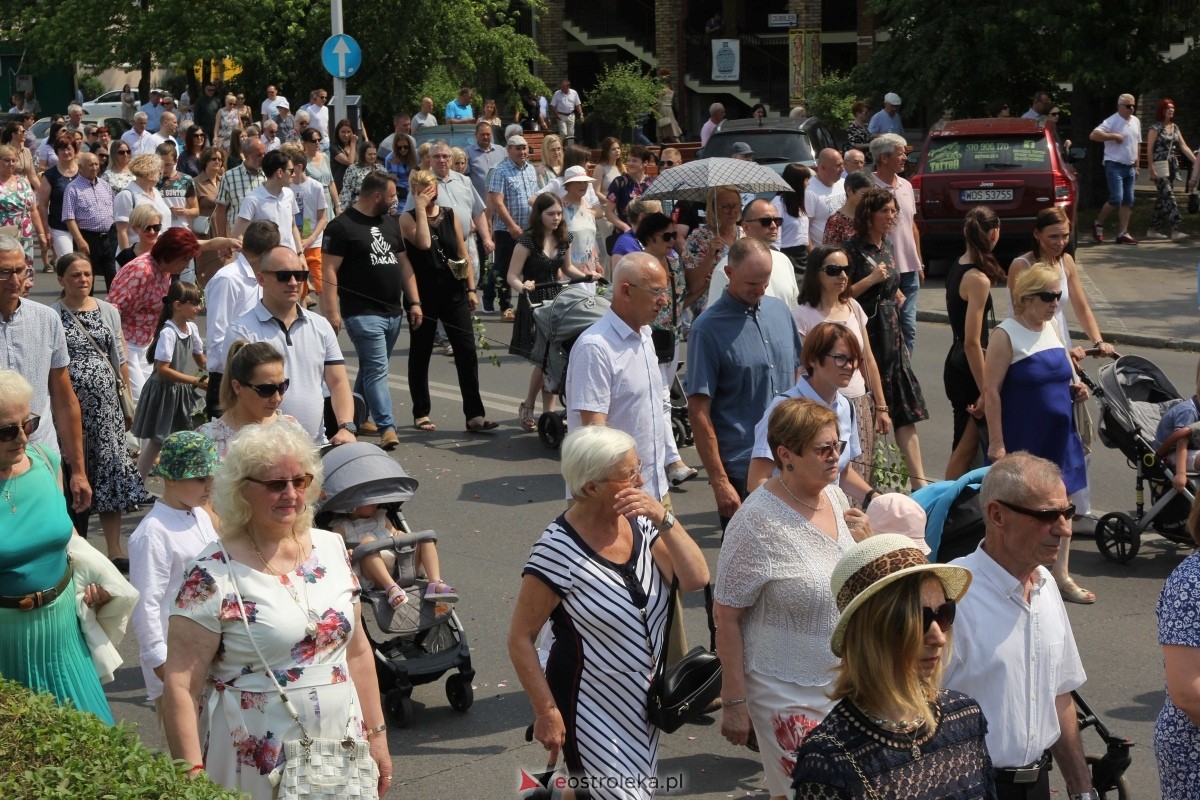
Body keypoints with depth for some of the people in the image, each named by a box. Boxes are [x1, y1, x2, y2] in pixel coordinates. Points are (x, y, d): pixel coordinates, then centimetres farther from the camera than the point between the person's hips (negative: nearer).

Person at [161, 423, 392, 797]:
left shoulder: (331, 548, 4)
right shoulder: (212, 576, -13)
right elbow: (180, 686, -14)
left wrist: (376, 735, 11)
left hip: (341, 749, 5)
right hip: (257, 763, -5)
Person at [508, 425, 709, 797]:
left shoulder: (640, 524, -5)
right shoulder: (558, 549, -22)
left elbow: (696, 579, -13)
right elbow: (521, 639, -16)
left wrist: (664, 519, -23)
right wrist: (547, 711, -17)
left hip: (644, 698, 7)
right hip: (593, 707, -6)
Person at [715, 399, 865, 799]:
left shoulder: (835, 496, 2)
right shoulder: (757, 521, -19)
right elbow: (726, 616, -15)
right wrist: (734, 702, -14)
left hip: (843, 684, 7)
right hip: (788, 693, -6)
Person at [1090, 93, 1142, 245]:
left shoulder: (1136, 121, 13)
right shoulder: (1112, 121, -11)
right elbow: (1093, 135, -22)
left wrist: (1136, 166, 18)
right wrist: (1114, 136, -21)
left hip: (1130, 167, 7)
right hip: (1115, 166, -7)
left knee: (1128, 201, 4)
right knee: (1116, 198, -15)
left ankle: (1122, 234, 7)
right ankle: (1098, 224, 6)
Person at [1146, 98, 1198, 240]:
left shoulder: (1175, 127, 13)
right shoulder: (1155, 127, -6)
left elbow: (1184, 147, 11)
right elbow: (1149, 149, -9)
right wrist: (1152, 170, -15)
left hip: (1172, 166, 7)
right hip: (1160, 166, -7)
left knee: (1163, 198, 8)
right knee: (1169, 197, -15)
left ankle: (1153, 230, 15)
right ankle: (1175, 230, -21)